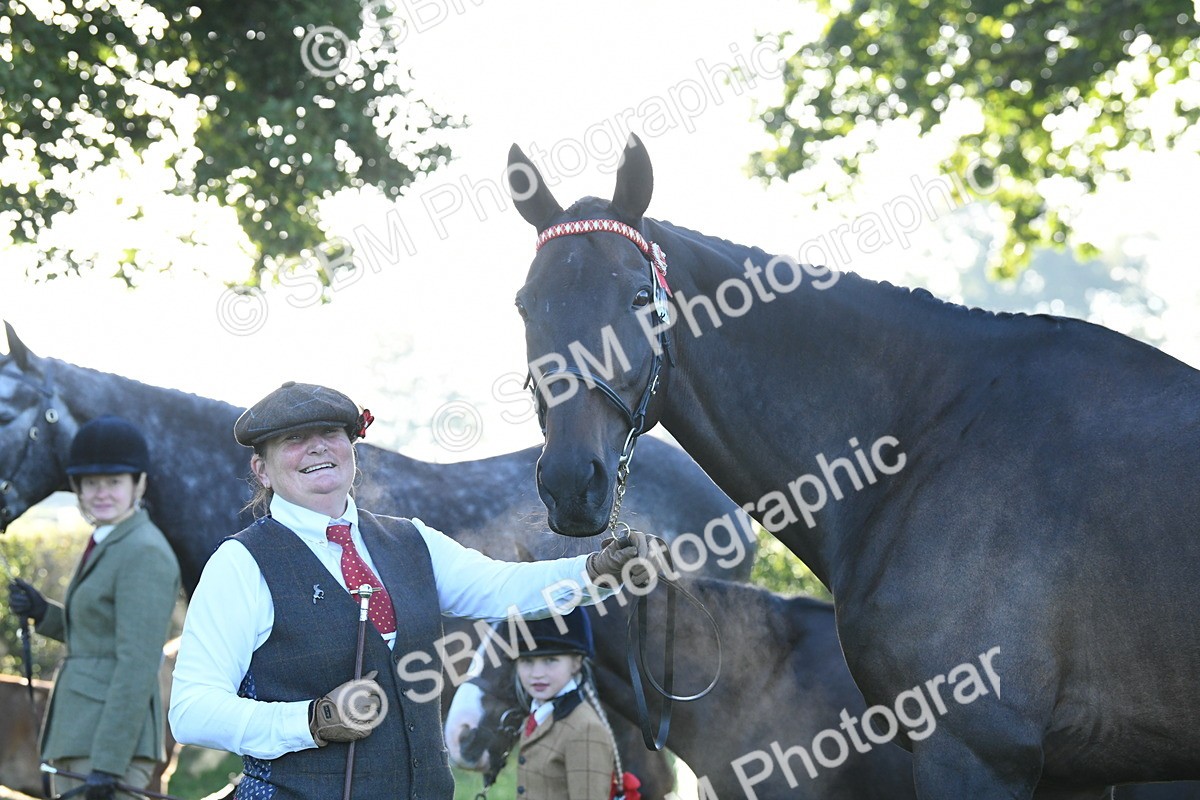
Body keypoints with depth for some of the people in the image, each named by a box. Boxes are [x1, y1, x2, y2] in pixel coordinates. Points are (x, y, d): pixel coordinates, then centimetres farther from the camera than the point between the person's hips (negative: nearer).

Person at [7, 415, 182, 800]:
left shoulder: (144, 554, -14)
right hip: (75, 736, 10)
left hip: (115, 738, -10)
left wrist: (108, 764, -23)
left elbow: (138, 666, -19)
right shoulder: (105, 544, 16)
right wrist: (42, 612, 7)